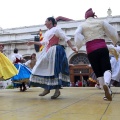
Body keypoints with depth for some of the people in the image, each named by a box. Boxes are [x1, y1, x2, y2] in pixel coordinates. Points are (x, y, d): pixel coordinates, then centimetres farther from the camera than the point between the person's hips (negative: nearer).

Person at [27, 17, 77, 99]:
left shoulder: (56, 29, -4)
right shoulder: (47, 32, 21)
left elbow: (66, 38, -11)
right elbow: (43, 43, 29)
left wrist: (72, 47, -23)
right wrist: (34, 43, 27)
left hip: (55, 52, -9)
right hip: (47, 52, 9)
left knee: (54, 70, -12)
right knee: (45, 70, 5)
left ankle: (57, 90, -8)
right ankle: (47, 89, 13)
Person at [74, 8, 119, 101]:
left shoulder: (82, 25, 13)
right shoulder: (101, 22, 14)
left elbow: (77, 34, -7)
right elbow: (112, 32, 13)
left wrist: (79, 45, -2)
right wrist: (115, 42, 29)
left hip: (91, 50, 1)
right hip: (102, 48, -1)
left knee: (98, 72, 10)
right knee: (107, 68, 0)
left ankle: (108, 92, 9)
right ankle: (106, 83, -32)